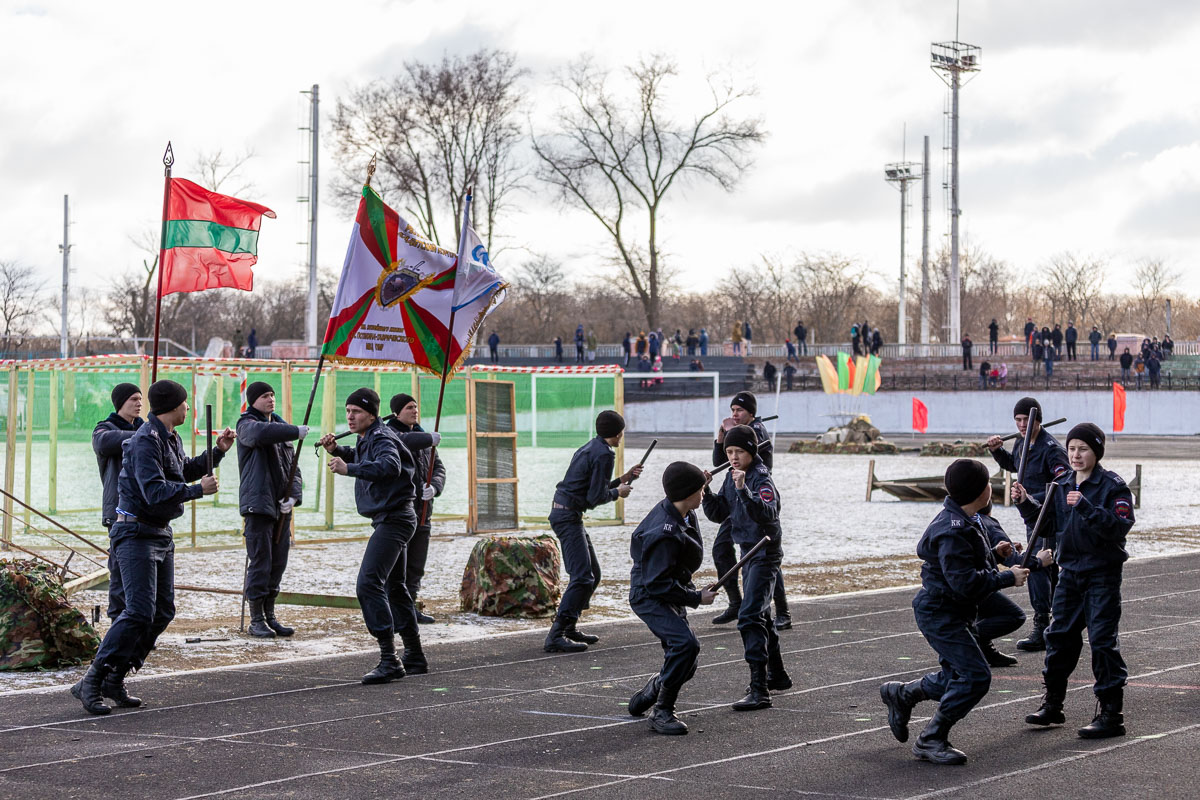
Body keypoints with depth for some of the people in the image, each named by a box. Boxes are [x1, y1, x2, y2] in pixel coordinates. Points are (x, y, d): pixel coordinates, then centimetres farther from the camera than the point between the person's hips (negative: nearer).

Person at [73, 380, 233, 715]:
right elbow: (155, 492, -27)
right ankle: (90, 684, -13)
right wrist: (198, 490, -21)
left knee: (162, 611, 9)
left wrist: (217, 451, 21)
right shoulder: (146, 441, -18)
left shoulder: (172, 439, 13)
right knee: (139, 613, -17)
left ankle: (114, 680, 13)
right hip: (136, 534, -10)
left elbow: (186, 471, 32)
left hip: (162, 535, 10)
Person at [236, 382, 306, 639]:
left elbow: (293, 465, 15)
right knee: (260, 563, -6)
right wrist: (296, 431, -29)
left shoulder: (281, 424, 17)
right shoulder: (247, 424, -3)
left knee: (278, 563, 9)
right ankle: (256, 620, 1)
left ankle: (270, 615, 18)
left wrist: (293, 495, 0)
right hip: (258, 504, -7)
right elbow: (262, 433, -30)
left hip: (281, 506, 7)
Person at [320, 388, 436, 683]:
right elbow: (362, 458, 37)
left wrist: (348, 468, -46)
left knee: (368, 584, -22)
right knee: (394, 587, 20)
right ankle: (414, 657, 30)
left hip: (393, 520, -11)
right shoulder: (367, 439, 14)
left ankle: (389, 660, -26)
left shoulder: (382, 439, -16)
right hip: (389, 521, 11)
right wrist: (337, 451, 17)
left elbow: (389, 466, -38)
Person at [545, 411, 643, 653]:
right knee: (583, 577, -15)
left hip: (563, 512, 10)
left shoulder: (590, 448, 17)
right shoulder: (604, 454, -13)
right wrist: (618, 492, 1)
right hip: (568, 516, -10)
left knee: (593, 573, 16)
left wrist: (622, 479, 23)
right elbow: (596, 497, -17)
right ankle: (556, 636, -20)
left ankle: (569, 628, 19)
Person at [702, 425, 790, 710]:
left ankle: (759, 690, -23)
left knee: (750, 616, -19)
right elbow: (719, 515, 9)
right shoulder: (731, 476, 7)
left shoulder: (761, 478, -18)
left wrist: (744, 490, -42)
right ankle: (777, 675, 39)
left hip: (766, 552, -10)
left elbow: (768, 514, -33)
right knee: (760, 614, 22)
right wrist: (705, 492, -6)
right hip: (748, 550, 10)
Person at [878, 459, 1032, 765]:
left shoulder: (961, 520, 9)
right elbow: (965, 583, -29)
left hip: (949, 613, 11)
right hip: (940, 614, -11)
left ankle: (901, 694, 34)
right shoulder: (953, 531, -25)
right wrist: (1008, 577, -20)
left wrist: (994, 553, 13)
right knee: (975, 676, -14)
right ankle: (931, 740, -8)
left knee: (958, 676, 17)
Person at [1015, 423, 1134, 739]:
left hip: (1103, 574, -6)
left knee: (1103, 640, -7)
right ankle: (1053, 704, 24)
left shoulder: (1112, 485, -11)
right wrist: (1026, 503, -1)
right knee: (1060, 636, 11)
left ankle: (1111, 713, -2)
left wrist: (1086, 507, -30)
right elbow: (1049, 521, 15)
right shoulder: (1063, 485, 8)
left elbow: (1120, 526, -22)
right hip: (1070, 571, 6)